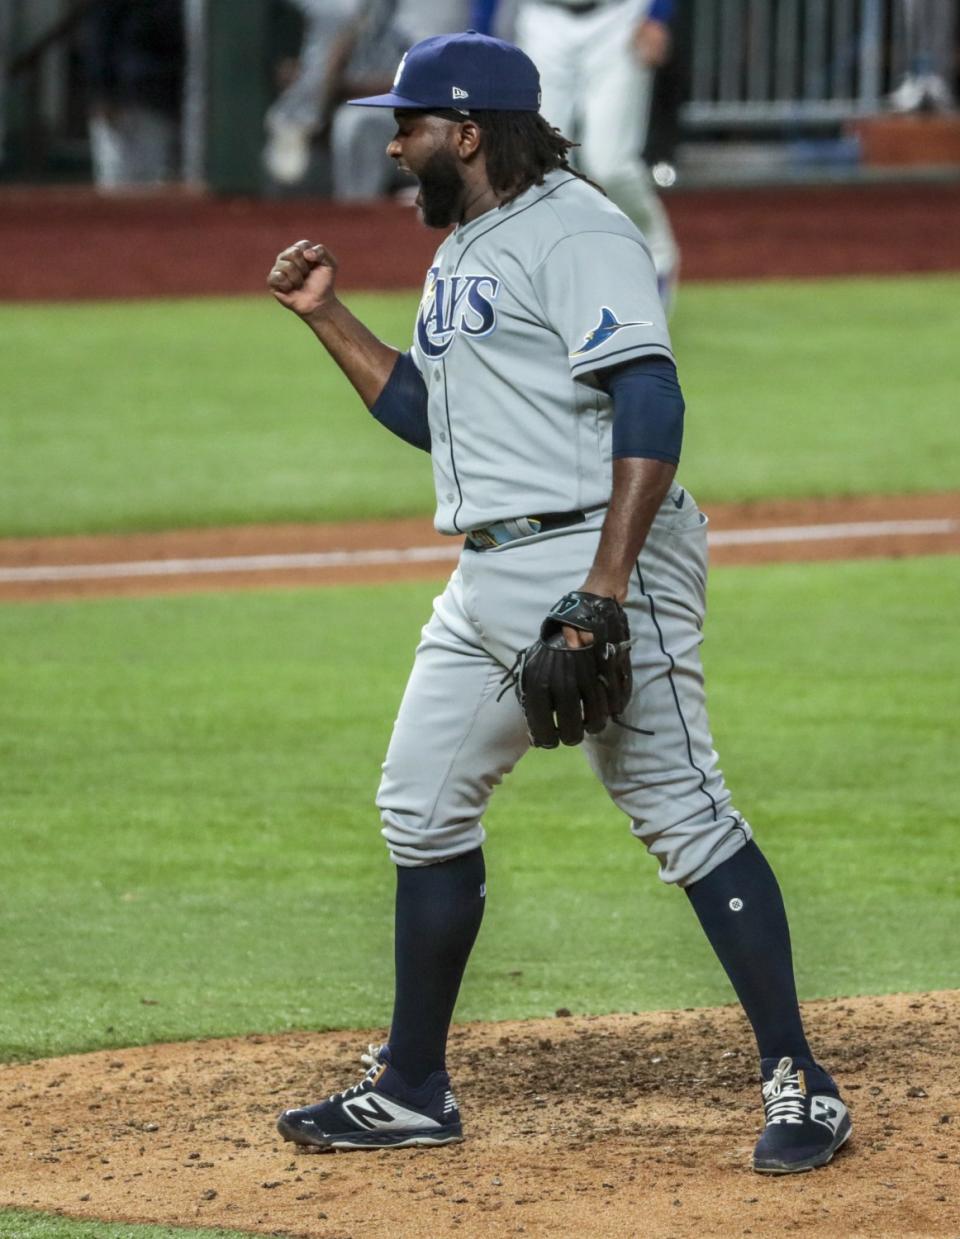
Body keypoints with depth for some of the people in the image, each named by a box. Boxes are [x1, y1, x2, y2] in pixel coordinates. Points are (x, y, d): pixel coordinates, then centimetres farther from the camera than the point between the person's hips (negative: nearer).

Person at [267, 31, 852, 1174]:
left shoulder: (574, 232, -12)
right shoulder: (459, 256, 20)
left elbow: (650, 408, -21)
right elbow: (427, 414, 30)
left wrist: (605, 589, -27)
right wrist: (325, 315, 21)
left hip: (596, 558, -10)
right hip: (489, 583, 10)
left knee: (681, 812, -10)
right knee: (421, 811, 11)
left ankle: (798, 1085, -7)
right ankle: (412, 1091, 21)